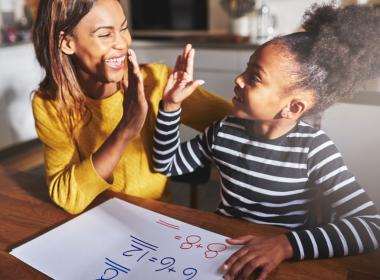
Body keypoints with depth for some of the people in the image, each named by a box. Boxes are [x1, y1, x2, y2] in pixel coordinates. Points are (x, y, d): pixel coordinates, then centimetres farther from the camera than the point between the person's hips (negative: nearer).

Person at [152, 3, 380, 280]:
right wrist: (171, 105, -7)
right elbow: (167, 165, 5)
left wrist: (287, 244, -35)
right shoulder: (224, 131, -6)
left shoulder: (314, 149, -17)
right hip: (222, 248, 2)